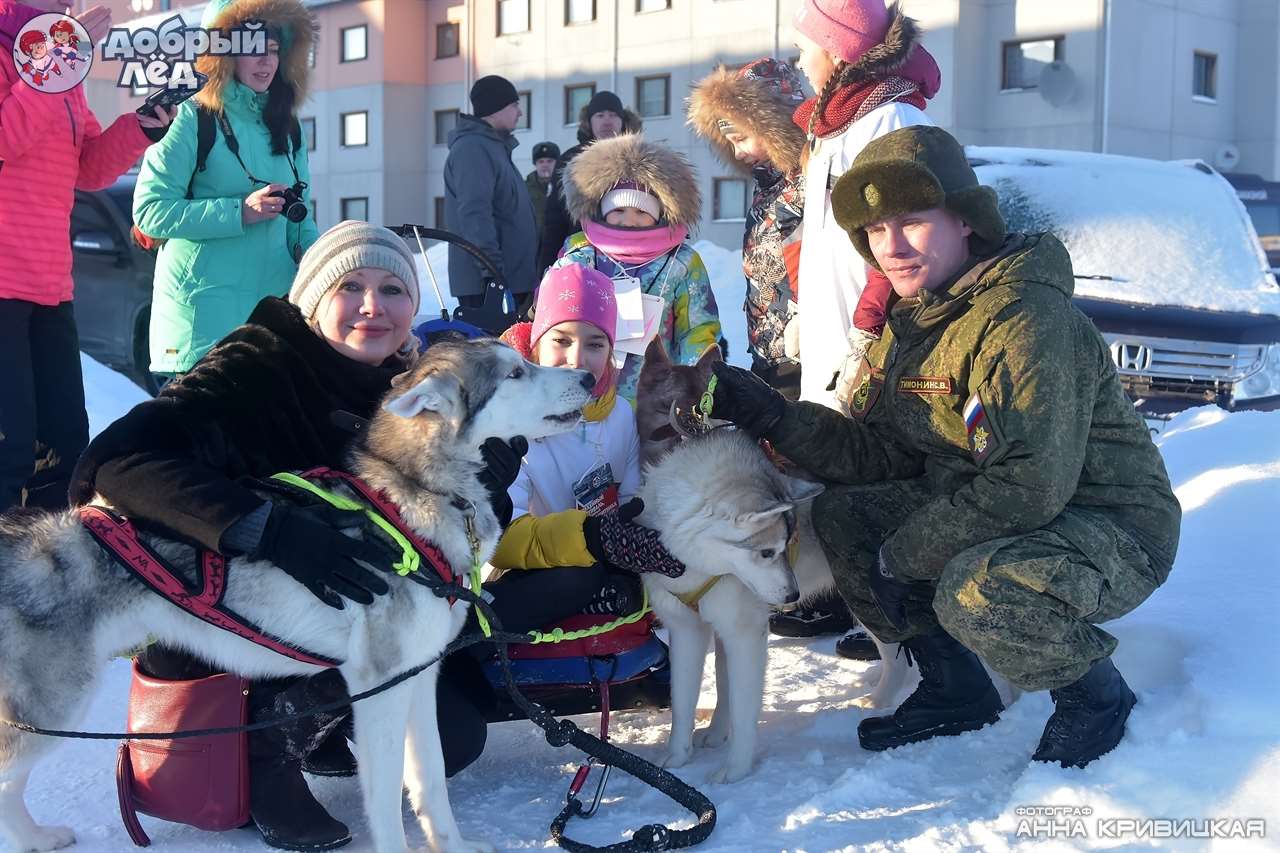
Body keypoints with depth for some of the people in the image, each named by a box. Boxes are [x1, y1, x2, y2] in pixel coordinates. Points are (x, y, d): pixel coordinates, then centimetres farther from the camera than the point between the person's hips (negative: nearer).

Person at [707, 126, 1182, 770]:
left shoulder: (1024, 319, -25)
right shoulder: (908, 321, 4)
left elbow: (1032, 487, -31)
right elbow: (877, 454, 1)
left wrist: (904, 552, -21)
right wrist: (774, 416, -13)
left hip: (1111, 530, -9)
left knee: (976, 592, -36)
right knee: (838, 516, 0)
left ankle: (1095, 693, -3)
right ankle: (956, 690, 12)